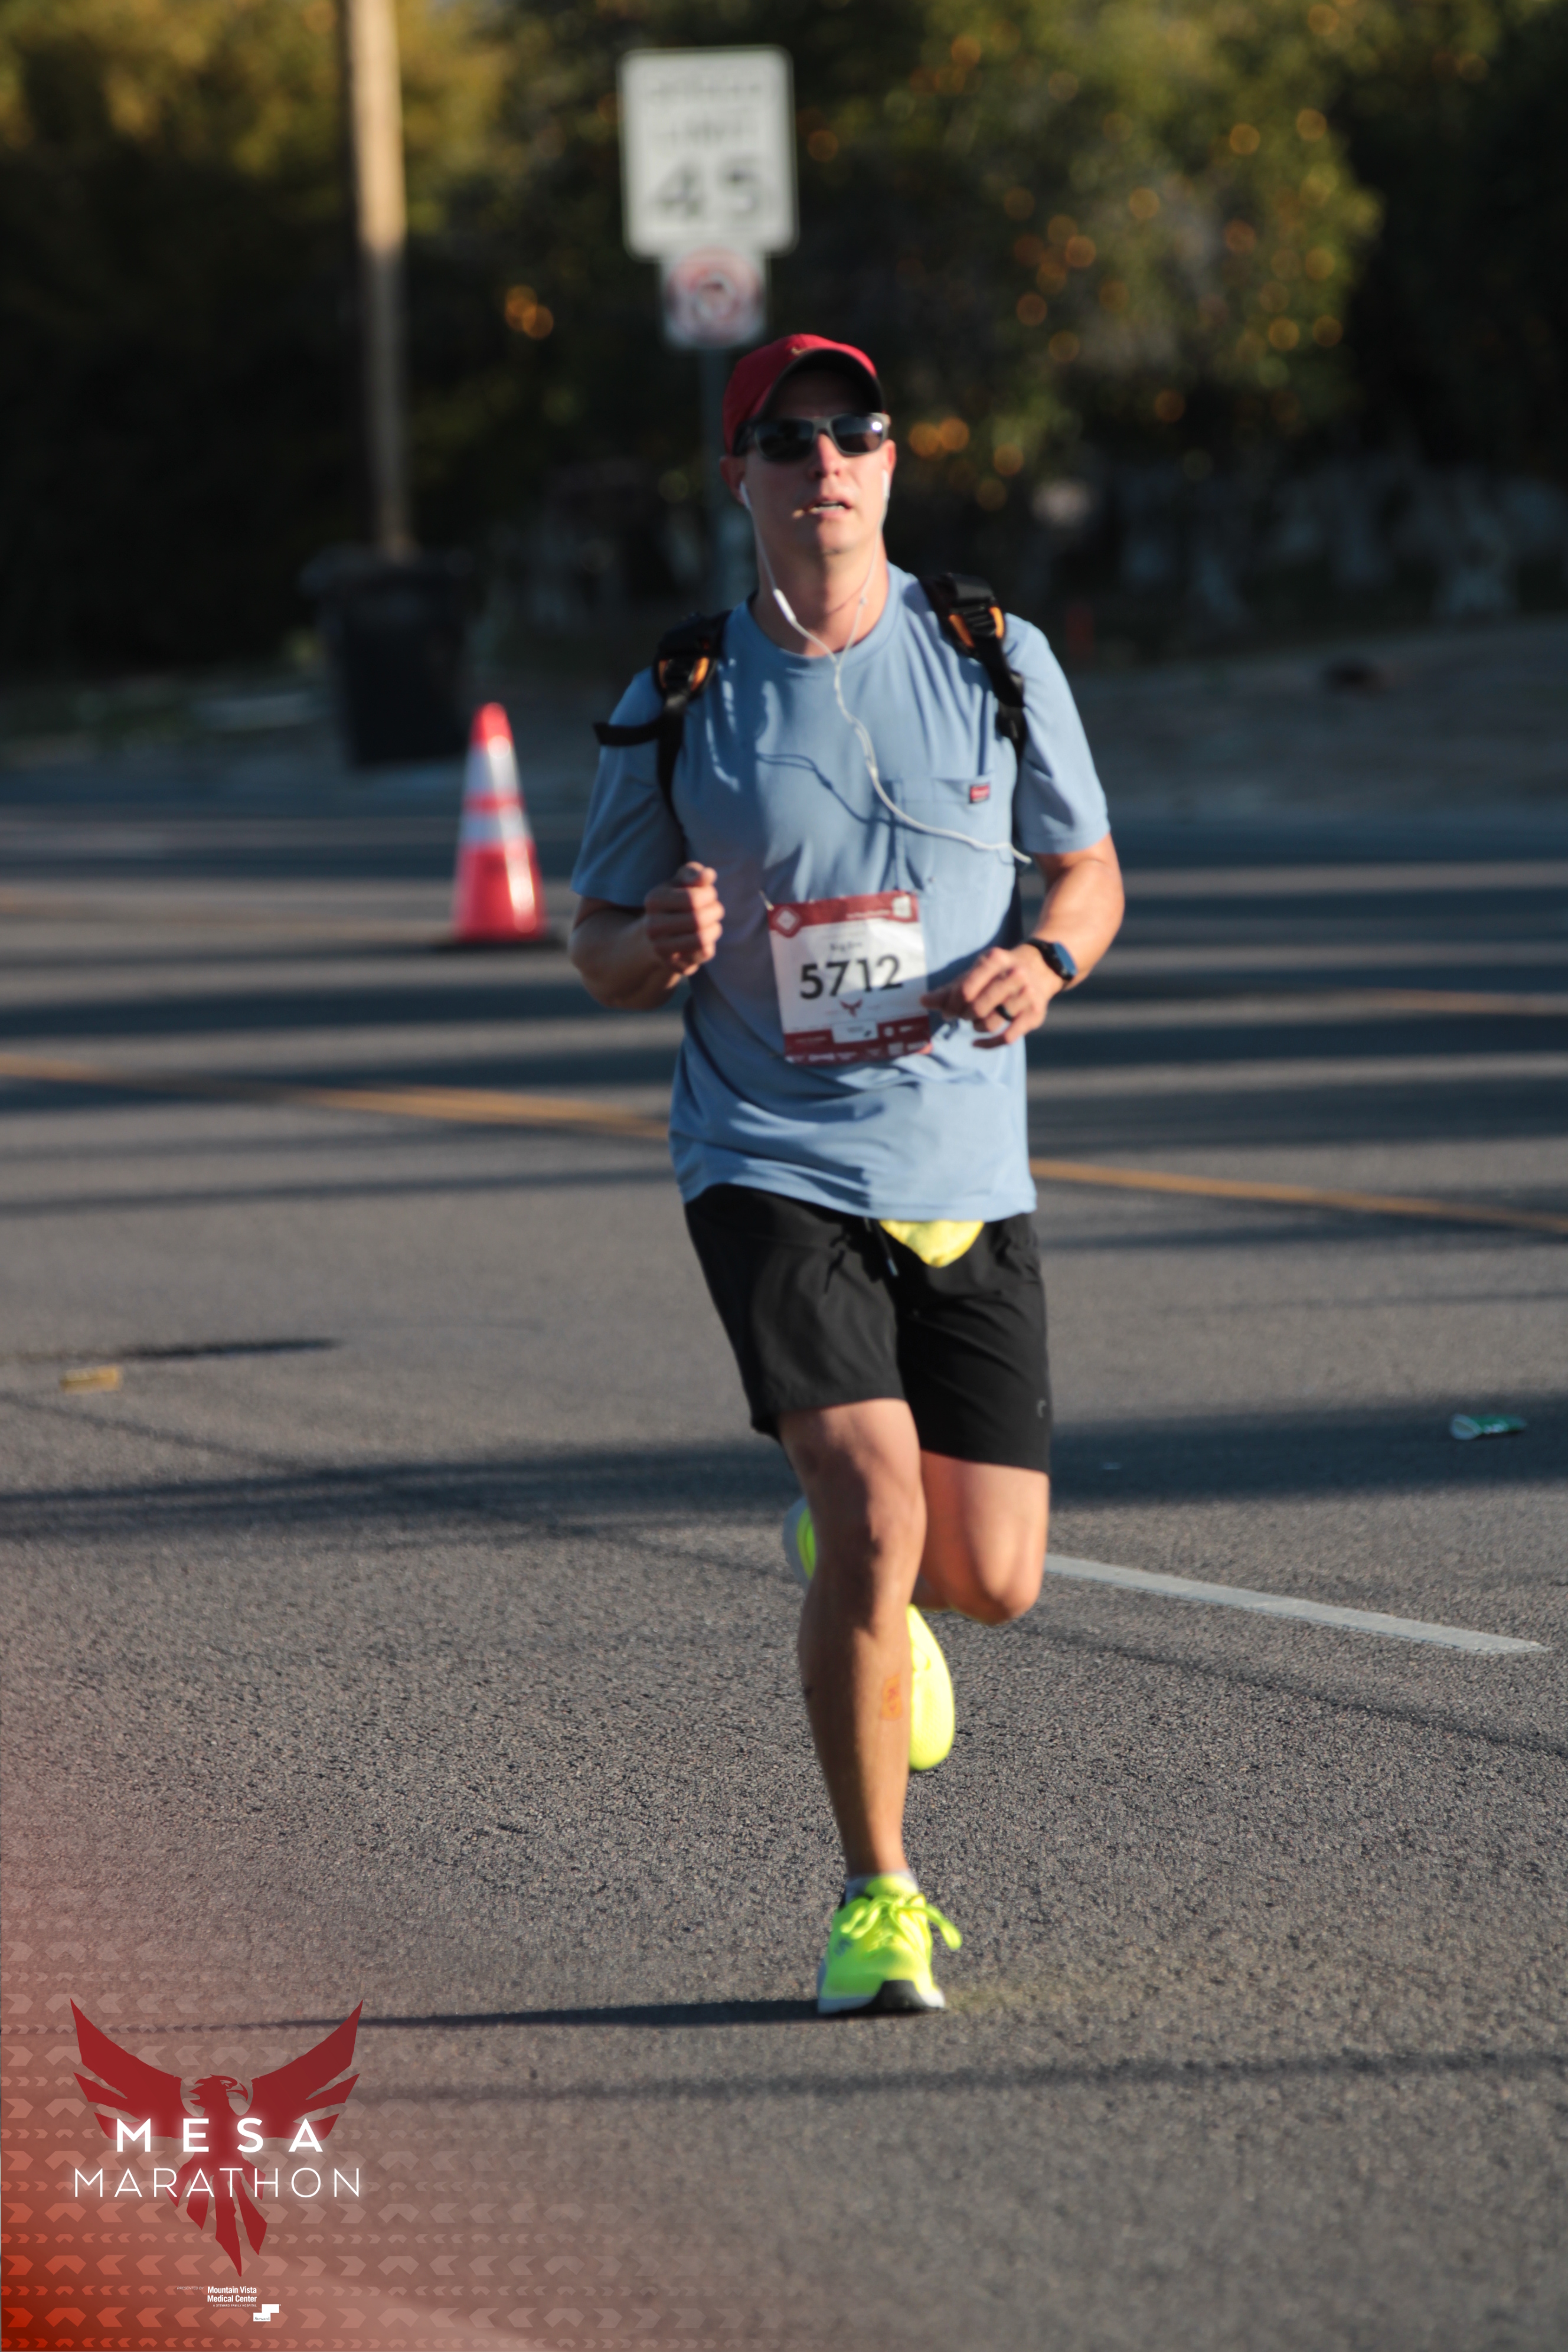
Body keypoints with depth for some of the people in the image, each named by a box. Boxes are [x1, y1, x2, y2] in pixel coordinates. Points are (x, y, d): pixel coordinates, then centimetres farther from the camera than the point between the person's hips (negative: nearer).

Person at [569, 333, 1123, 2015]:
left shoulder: (998, 661, 2)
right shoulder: (675, 706, -1)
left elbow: (1089, 869, 13)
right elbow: (599, 949, 8)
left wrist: (1044, 959, -10)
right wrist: (664, 946, -16)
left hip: (965, 1175, 2)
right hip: (771, 1169, -2)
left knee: (993, 1579, 1)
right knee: (878, 1510, -22)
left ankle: (850, 1573, 40)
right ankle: (876, 1903, -6)